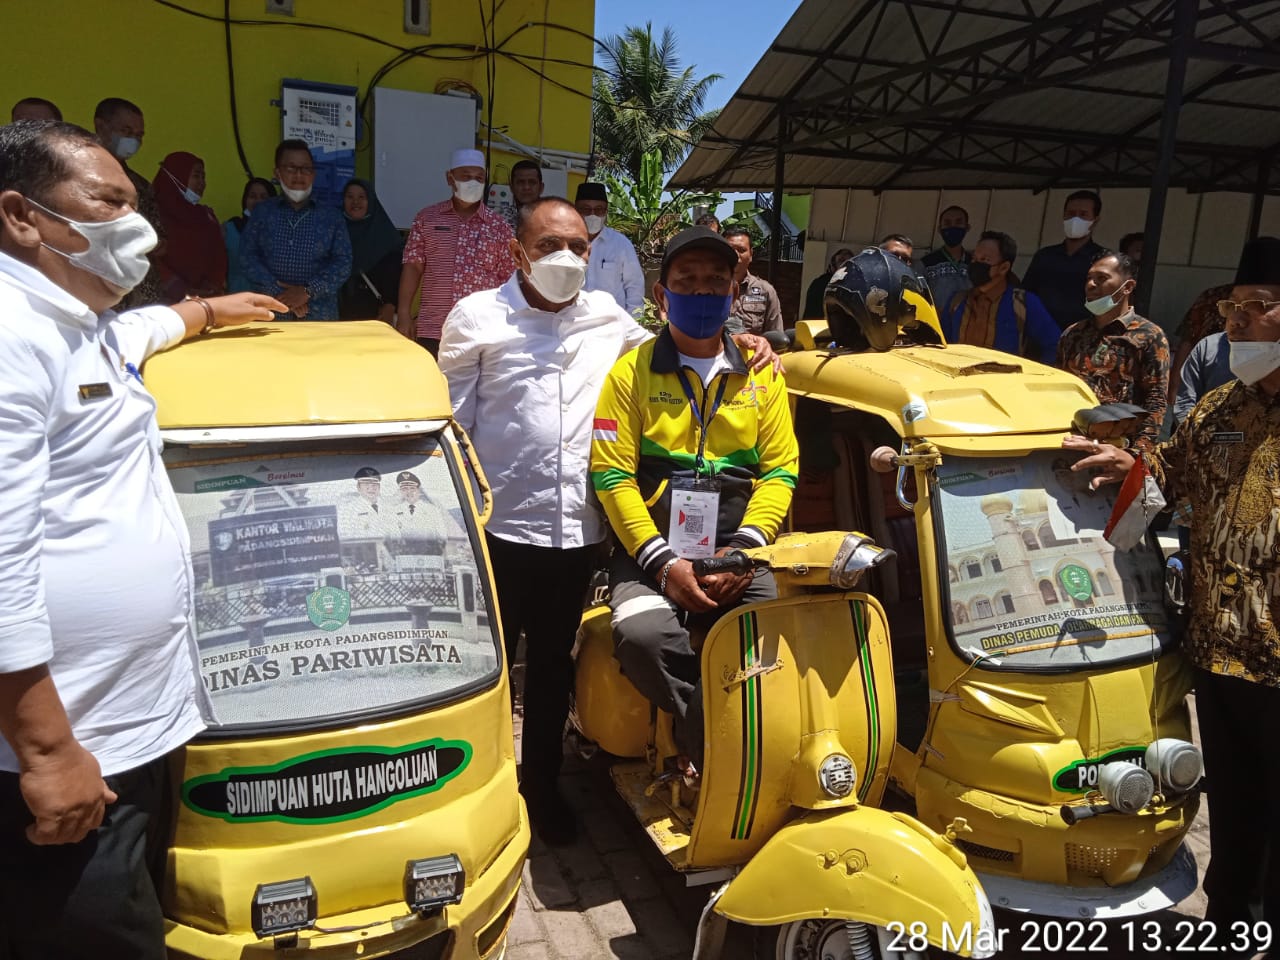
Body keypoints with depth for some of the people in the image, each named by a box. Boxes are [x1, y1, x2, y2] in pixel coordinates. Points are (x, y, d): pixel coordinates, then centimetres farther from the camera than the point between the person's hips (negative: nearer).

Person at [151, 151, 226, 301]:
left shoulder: (207, 214, 19)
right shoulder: (157, 211, 0)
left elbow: (219, 254, 12)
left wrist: (215, 284, -5)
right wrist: (183, 291, -14)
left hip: (209, 298, 5)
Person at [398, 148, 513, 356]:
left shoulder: (499, 226, 6)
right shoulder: (427, 217, 7)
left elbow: (506, 281, 6)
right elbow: (413, 267, 6)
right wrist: (404, 315, -1)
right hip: (431, 330, 0)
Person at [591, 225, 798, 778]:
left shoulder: (762, 375, 14)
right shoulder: (632, 371, 6)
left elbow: (780, 469, 7)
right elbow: (612, 476, -2)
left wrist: (745, 547, -10)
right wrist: (661, 561, -13)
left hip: (740, 551, 2)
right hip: (651, 547, -1)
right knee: (642, 635, -30)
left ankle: (697, 749, -7)